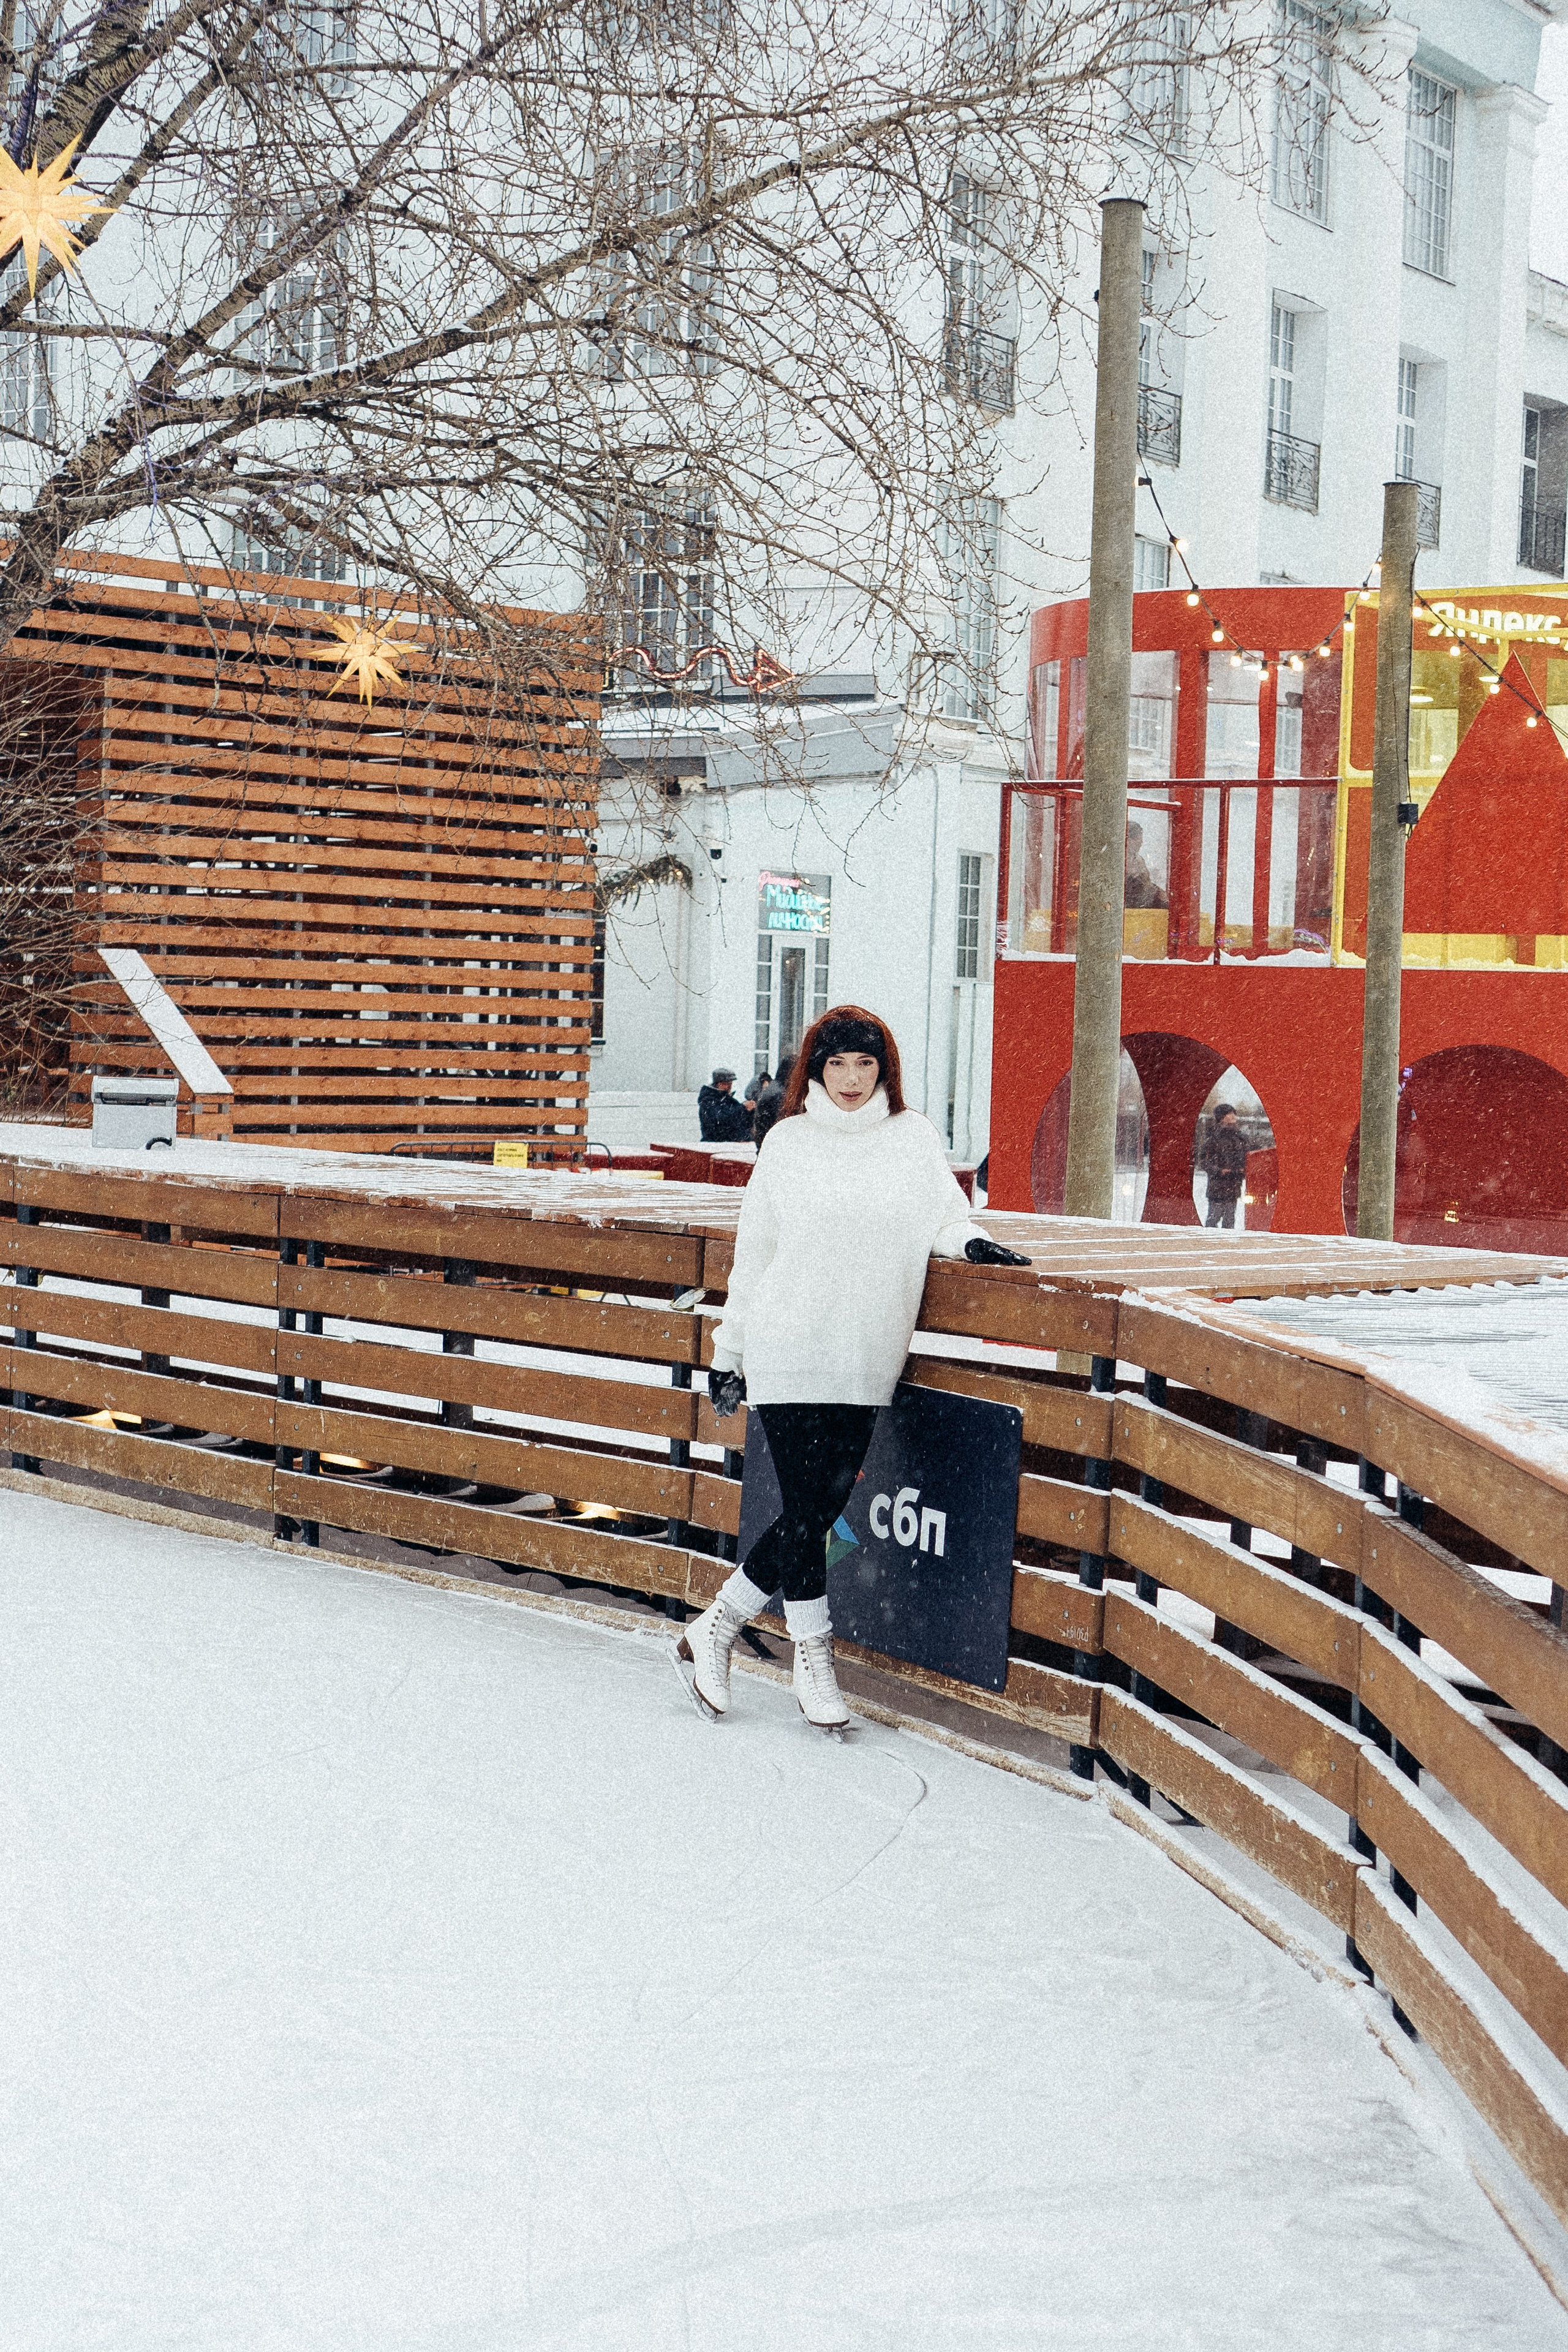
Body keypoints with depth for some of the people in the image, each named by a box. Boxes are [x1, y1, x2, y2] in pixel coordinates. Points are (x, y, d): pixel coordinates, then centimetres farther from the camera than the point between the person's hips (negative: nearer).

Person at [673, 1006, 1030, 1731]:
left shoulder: (914, 1138, 7)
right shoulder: (787, 1142, 4)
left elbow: (942, 1219, 11)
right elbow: (753, 1253, 9)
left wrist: (970, 1241, -13)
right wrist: (729, 1352, 10)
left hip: (866, 1364, 2)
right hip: (788, 1352, -2)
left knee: (823, 1506, 4)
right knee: (804, 1507, -5)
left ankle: (712, 1630, 19)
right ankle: (813, 1658, 10)